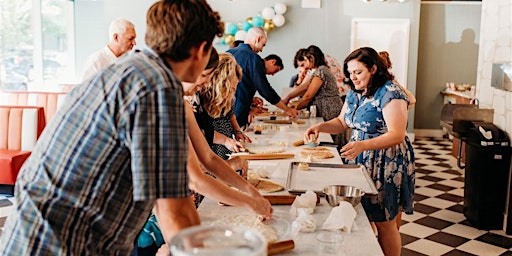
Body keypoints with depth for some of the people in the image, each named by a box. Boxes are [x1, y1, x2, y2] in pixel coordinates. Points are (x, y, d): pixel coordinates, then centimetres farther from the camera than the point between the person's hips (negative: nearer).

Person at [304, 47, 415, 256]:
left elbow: (397, 135, -23)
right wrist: (320, 126, -2)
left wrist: (363, 145, -36)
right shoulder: (355, 93, 9)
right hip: (360, 161, 8)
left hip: (386, 166, -7)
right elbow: (342, 122, 18)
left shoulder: (390, 94, -17)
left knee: (385, 223, 2)